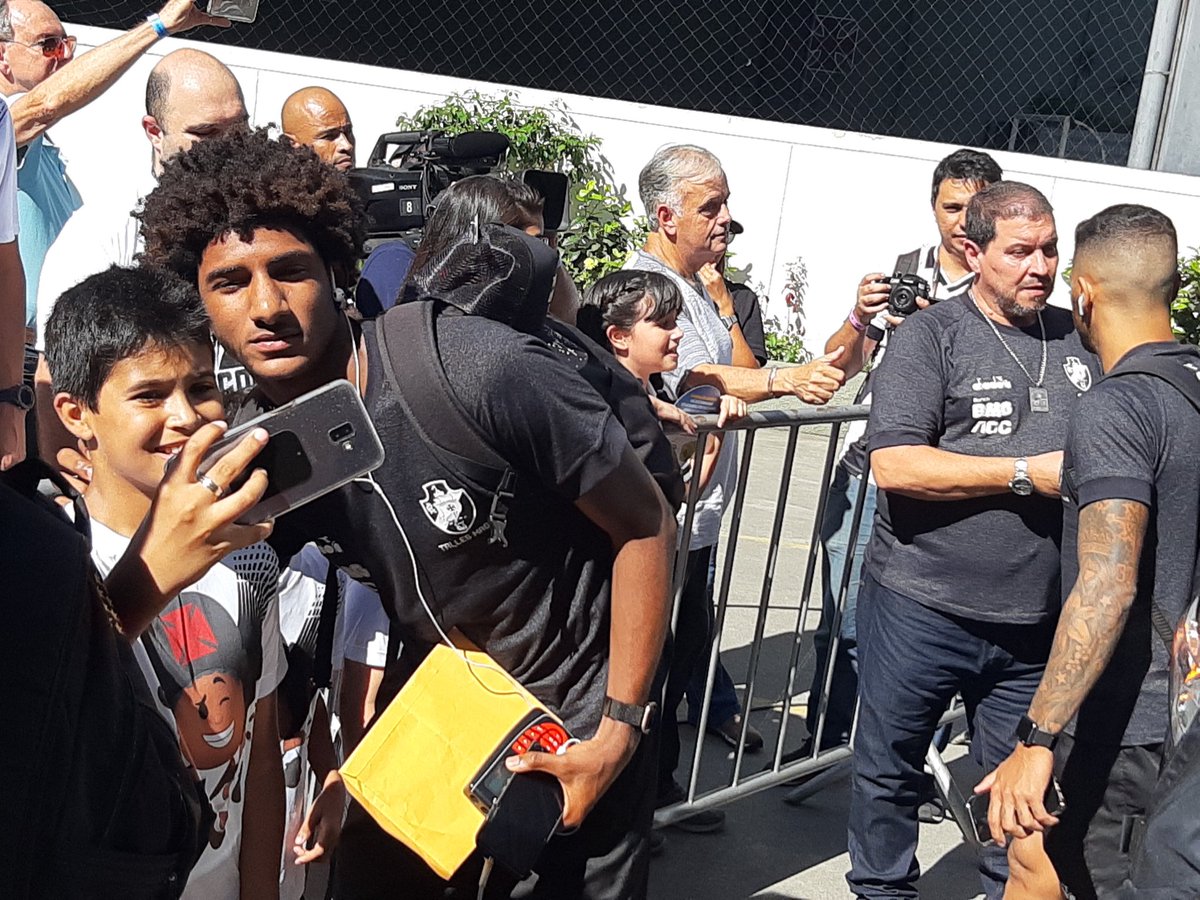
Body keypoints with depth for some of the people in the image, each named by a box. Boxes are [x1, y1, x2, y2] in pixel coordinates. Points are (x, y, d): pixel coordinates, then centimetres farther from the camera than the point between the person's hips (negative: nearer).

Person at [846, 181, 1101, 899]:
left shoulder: (1081, 341, 9)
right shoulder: (931, 337, -6)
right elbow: (894, 464, -18)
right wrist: (1028, 474, -18)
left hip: (1037, 622, 4)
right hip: (922, 608, -3)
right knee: (889, 768, 12)